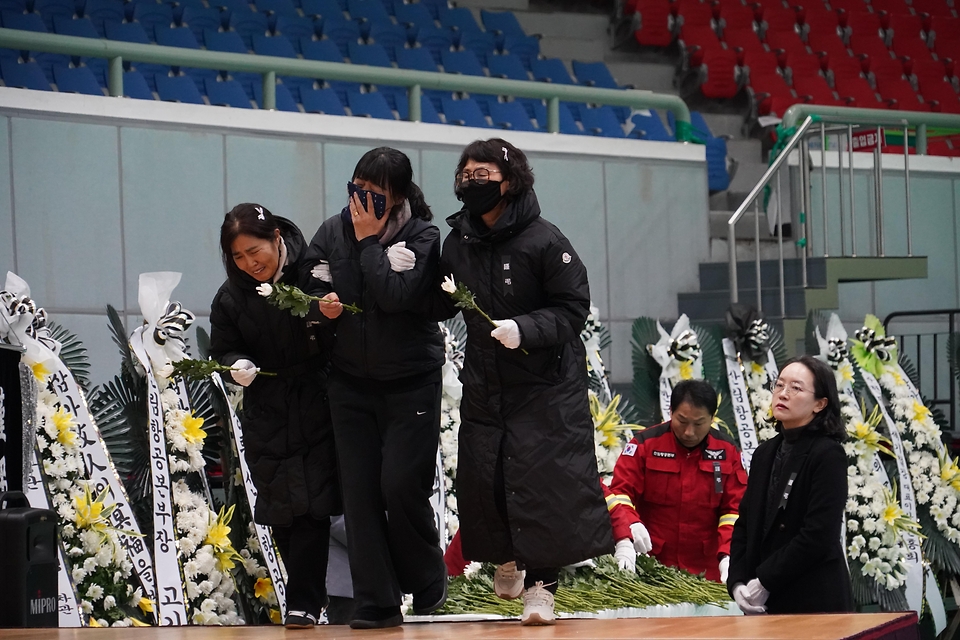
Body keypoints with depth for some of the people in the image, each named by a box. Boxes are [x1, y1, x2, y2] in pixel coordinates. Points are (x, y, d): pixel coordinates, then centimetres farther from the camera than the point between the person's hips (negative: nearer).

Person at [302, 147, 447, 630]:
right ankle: (376, 604, 4)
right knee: (360, 493, 0)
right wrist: (322, 306, -15)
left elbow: (396, 295, -24)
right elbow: (310, 292, 7)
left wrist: (370, 240, -19)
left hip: (410, 384, -4)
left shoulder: (422, 237, -9)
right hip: (350, 381, 4)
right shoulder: (332, 233, 2)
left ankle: (427, 583, 15)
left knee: (401, 485, -10)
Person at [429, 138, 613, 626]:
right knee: (483, 476, 7)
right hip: (483, 383, 5)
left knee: (540, 481, -10)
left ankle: (540, 582, -4)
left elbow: (573, 308, -12)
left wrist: (524, 329, -26)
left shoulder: (544, 241, -12)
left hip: (544, 385, -5)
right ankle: (508, 557, 33)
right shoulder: (458, 243, 5)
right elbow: (441, 307, 12)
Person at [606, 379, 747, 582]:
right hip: (650, 567, -1)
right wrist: (625, 540, -24)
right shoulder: (646, 444, -1)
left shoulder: (727, 451, 4)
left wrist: (728, 556, -14)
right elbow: (620, 492, -6)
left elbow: (735, 508, 1)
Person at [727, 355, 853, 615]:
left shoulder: (828, 455, -8)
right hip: (765, 603, 6)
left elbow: (818, 536, -16)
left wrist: (764, 583, -14)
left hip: (815, 603, -6)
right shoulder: (765, 454, 13)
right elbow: (745, 524, 12)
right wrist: (737, 583, -3)